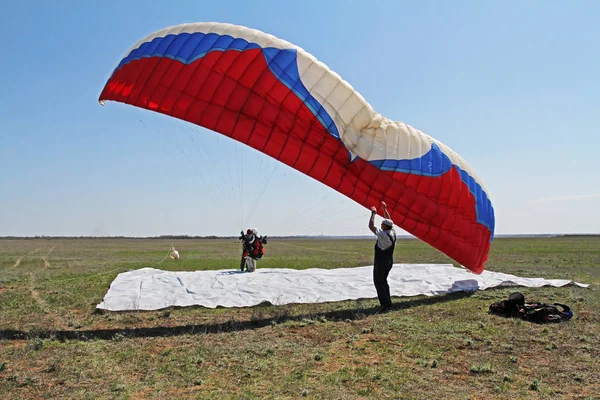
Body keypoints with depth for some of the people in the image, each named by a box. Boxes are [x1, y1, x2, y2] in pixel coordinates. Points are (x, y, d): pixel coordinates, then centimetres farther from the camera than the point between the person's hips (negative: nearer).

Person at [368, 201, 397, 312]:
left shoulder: (383, 235, -22)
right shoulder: (392, 232, 0)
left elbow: (371, 226, -19)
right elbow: (389, 220, 16)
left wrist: (373, 213, -10)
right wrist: (384, 209, 20)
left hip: (381, 262, -8)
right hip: (389, 262, 8)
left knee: (379, 283, -2)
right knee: (383, 281, 19)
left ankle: (385, 305, -5)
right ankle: (388, 303, 22)